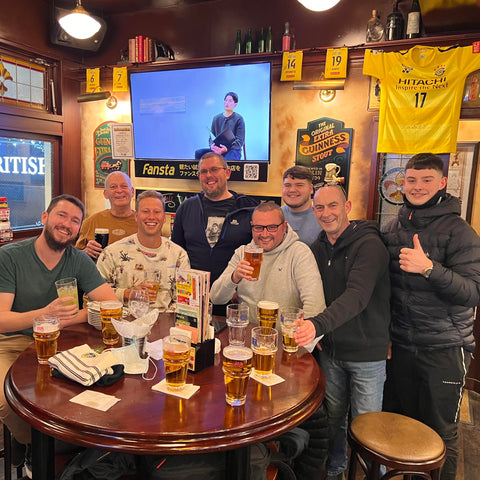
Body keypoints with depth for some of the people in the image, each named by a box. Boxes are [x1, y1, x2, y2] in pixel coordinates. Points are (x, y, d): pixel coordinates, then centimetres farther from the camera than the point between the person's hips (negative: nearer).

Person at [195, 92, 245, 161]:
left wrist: (227, 149, -24)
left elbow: (240, 140, -5)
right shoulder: (216, 118, 16)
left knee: (228, 159, -41)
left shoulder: (239, 119, 3)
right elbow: (211, 136, 16)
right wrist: (212, 145, -10)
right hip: (217, 150, 4)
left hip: (233, 150, -4)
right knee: (198, 153, -21)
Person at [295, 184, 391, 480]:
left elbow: (357, 296, -32)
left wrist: (318, 324, -45)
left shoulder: (369, 244, -17)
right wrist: (310, 330, 1)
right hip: (330, 350, 5)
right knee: (333, 418, 18)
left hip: (367, 353, -5)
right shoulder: (318, 248, 4)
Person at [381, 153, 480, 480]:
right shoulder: (394, 229, 4)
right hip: (401, 345, 5)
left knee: (439, 432, 9)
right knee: (399, 423, 19)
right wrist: (387, 330, 1)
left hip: (444, 349, -5)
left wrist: (429, 268, -34)